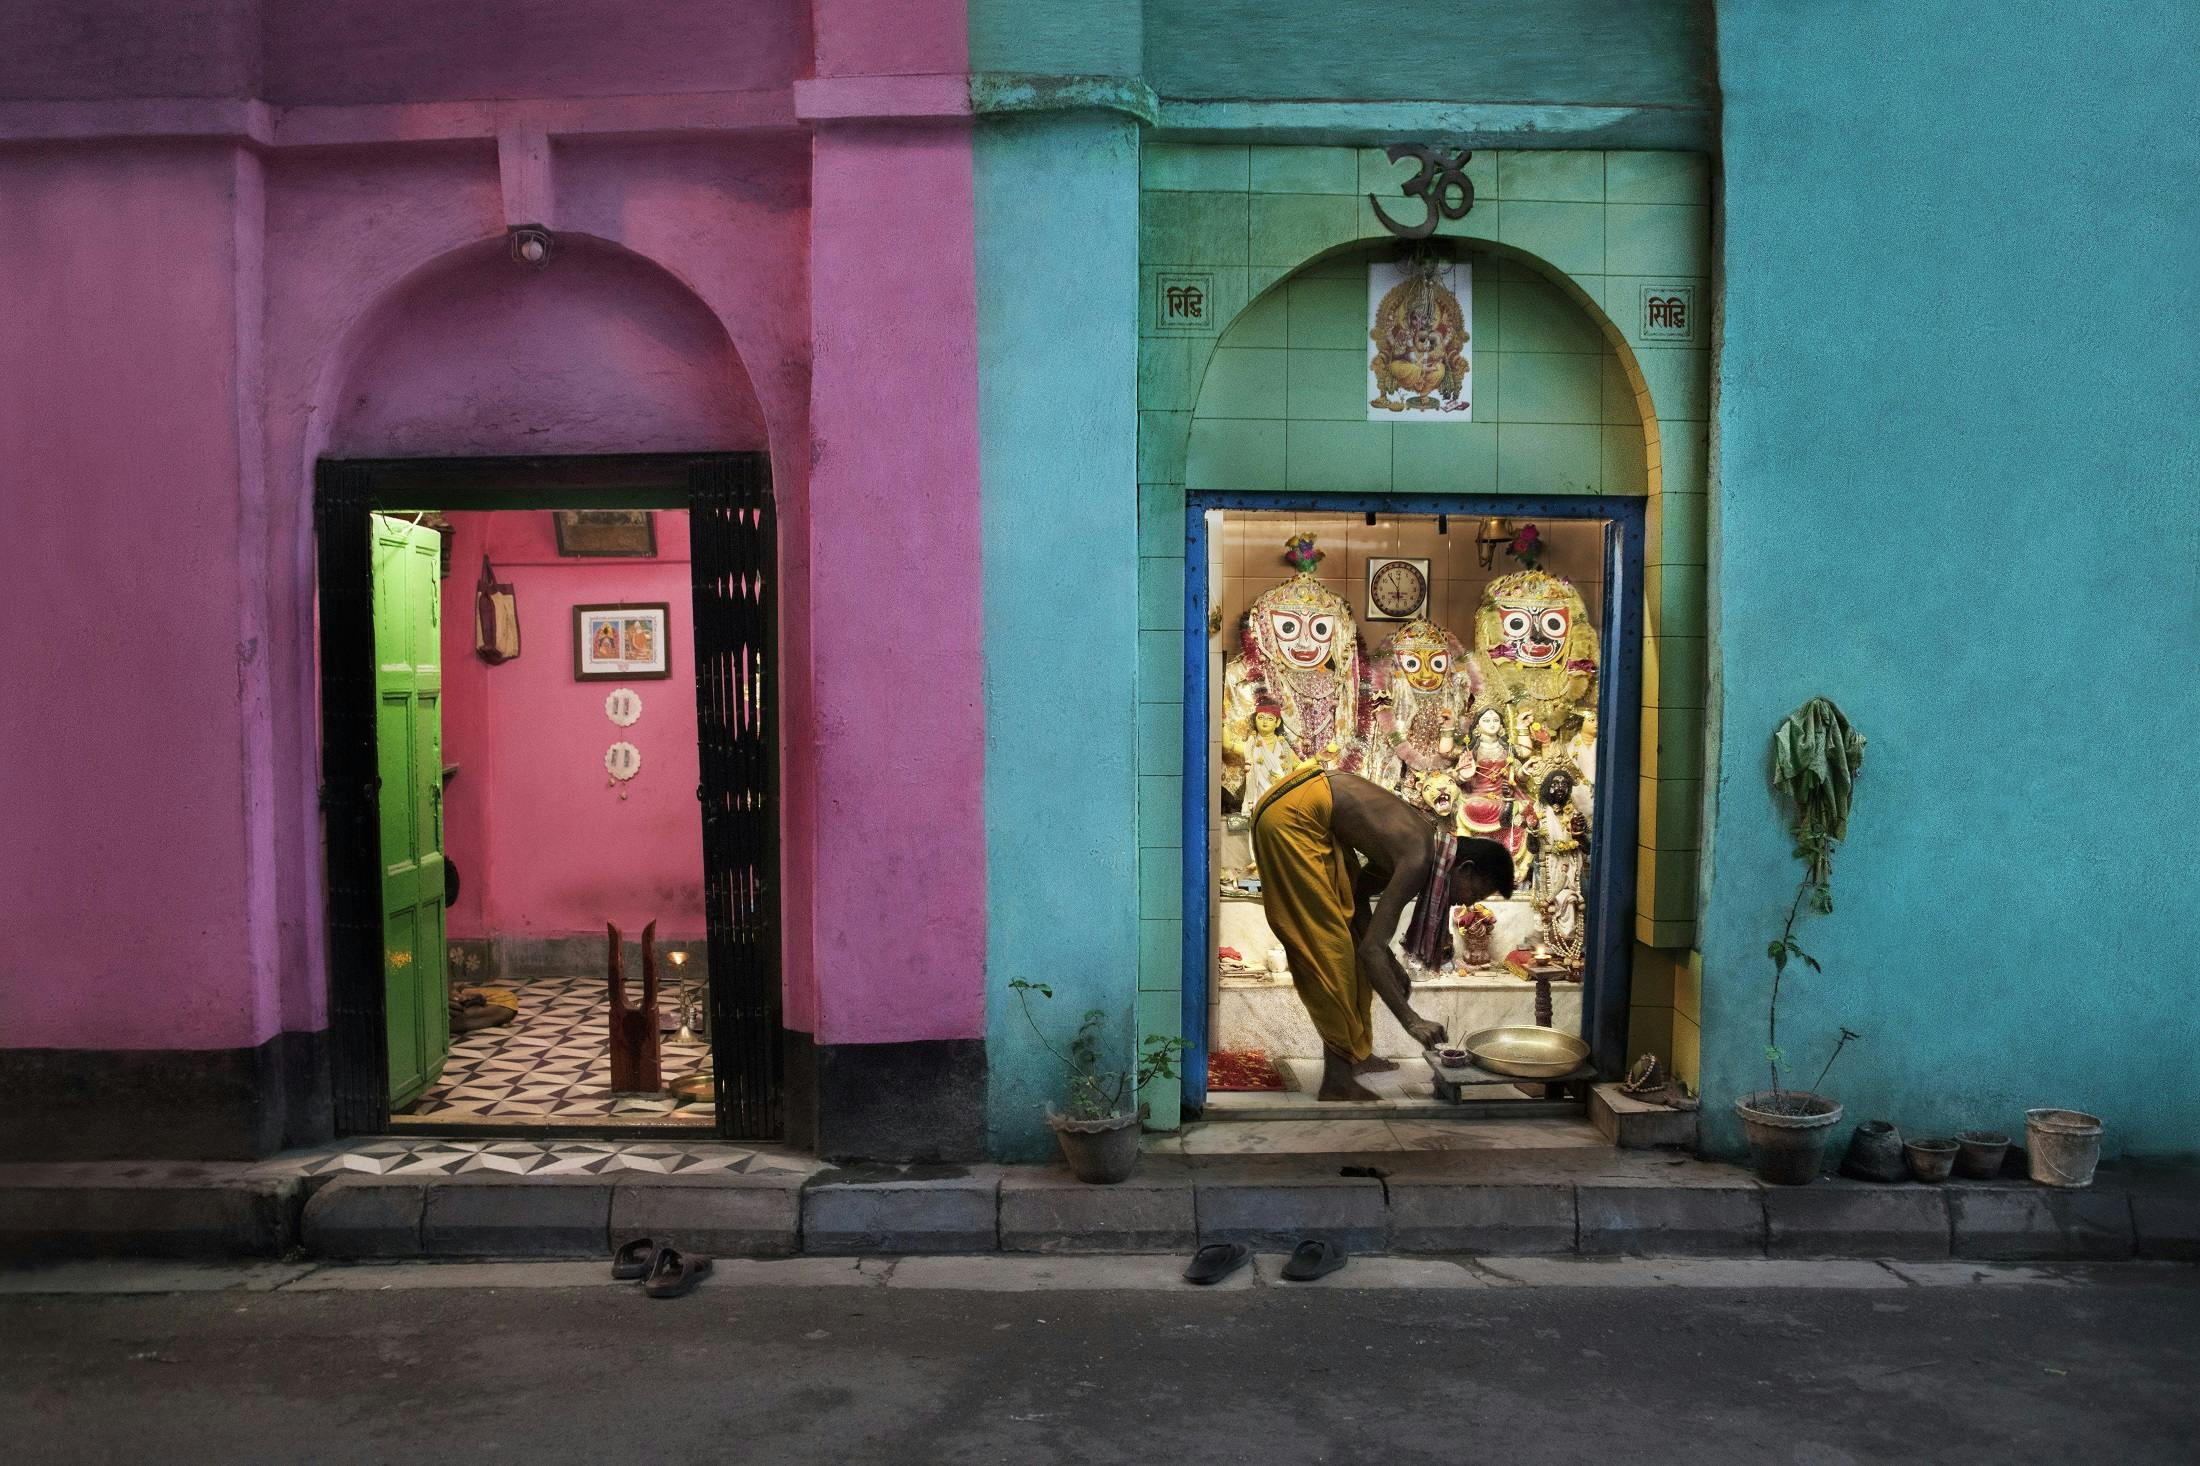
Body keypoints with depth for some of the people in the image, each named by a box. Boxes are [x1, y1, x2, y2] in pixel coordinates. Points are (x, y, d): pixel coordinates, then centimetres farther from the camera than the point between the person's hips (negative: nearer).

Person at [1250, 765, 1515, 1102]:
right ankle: (1337, 1081, -2)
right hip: (1291, 816, -10)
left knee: (1347, 934, 15)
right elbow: (1371, 949, -20)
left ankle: (1355, 1052, 26)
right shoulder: (1418, 861, -17)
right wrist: (1411, 1020, -16)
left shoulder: (1424, 838, 9)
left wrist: (1388, 960, 10)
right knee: (1329, 947, -7)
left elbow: (1359, 893, 18)